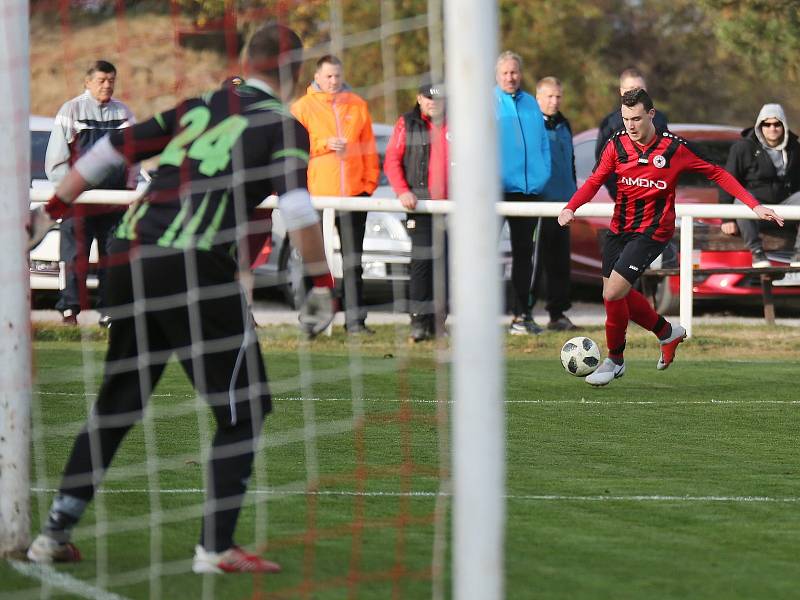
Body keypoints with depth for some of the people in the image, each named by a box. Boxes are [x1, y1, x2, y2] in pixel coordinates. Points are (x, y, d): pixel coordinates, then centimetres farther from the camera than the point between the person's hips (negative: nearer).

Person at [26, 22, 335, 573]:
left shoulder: (197, 107, 21)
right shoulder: (282, 126, 5)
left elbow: (110, 151, 22)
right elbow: (297, 207, -10)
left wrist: (51, 211, 30)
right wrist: (322, 284, -5)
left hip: (129, 256, 6)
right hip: (194, 267, -6)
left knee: (117, 403, 18)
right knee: (244, 408, 3)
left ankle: (55, 533, 19)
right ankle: (216, 546, -3)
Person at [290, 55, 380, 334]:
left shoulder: (357, 106, 9)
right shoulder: (303, 107, 1)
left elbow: (369, 146, 10)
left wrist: (371, 181, 4)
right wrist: (324, 144, -15)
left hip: (354, 193, 2)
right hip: (317, 193, -2)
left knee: (353, 260, 5)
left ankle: (355, 319, 7)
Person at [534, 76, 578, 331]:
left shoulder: (564, 125, 17)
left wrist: (572, 193, 22)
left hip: (561, 203, 7)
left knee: (560, 261, 9)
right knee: (535, 260, -8)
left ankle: (558, 313, 14)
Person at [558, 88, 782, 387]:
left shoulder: (674, 148, -12)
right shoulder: (616, 144, -2)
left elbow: (716, 173, -4)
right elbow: (596, 180, 2)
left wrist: (754, 205, -8)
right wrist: (571, 207, -18)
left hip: (652, 232, -5)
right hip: (619, 228, 5)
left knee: (613, 292, -16)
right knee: (617, 294, 9)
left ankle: (615, 360, 5)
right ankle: (668, 332, 34)